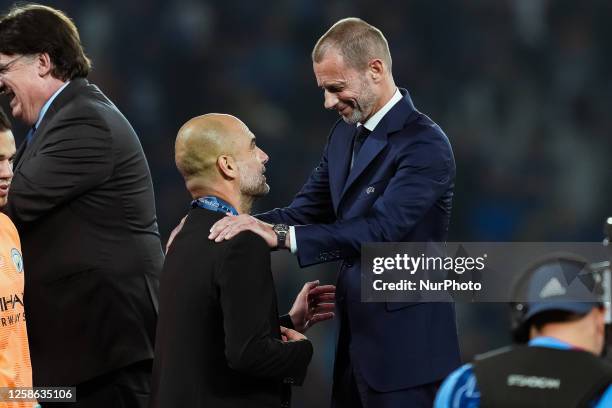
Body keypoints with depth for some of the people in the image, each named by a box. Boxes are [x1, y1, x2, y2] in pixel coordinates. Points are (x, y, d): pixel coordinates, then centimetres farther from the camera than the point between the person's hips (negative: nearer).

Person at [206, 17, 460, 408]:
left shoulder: (424, 144, -16)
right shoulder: (346, 133, 12)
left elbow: (381, 230, -26)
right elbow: (307, 210, 12)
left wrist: (280, 236, -31)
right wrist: (245, 225, -7)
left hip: (405, 349, -8)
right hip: (357, 337, 8)